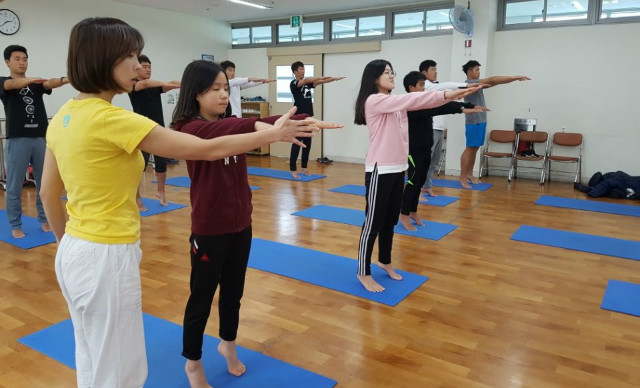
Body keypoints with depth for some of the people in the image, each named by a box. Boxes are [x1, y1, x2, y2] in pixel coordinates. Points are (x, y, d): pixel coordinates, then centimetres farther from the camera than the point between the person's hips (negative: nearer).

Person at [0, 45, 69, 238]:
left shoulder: (37, 84, 14)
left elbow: (50, 83, -8)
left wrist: (66, 79, -31)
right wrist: (30, 79, -41)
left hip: (40, 139, 3)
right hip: (17, 140, -3)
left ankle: (44, 220, 21)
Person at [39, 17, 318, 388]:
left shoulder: (63, 117, 4)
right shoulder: (111, 119, -22)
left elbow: (48, 193, 13)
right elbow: (207, 149, -20)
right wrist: (274, 134, -11)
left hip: (75, 253, 9)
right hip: (107, 258, -9)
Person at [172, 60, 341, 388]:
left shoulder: (231, 124, 4)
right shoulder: (189, 129, -16)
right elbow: (222, 130, -36)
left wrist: (304, 120, -29)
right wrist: (262, 127, -54)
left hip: (240, 225, 6)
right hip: (209, 230, -6)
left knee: (233, 291, 20)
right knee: (202, 297, 10)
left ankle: (228, 344, 44)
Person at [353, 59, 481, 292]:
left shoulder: (395, 102, 13)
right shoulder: (373, 101, -12)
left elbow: (415, 103, 4)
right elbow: (409, 100, -22)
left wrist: (450, 96, -8)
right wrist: (445, 95, -25)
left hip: (397, 168, 8)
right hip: (379, 170, -8)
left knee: (390, 220, 17)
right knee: (374, 222, -1)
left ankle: (385, 261, 34)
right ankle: (363, 273, 11)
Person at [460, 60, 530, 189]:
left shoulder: (477, 83, 18)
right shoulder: (469, 83, -12)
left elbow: (493, 83, 16)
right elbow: (492, 79, -15)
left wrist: (515, 79, 8)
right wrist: (516, 77, -16)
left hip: (481, 121, 9)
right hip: (473, 122, -9)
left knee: (474, 149, 9)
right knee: (470, 149, -9)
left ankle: (469, 175, 13)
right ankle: (463, 177, -7)